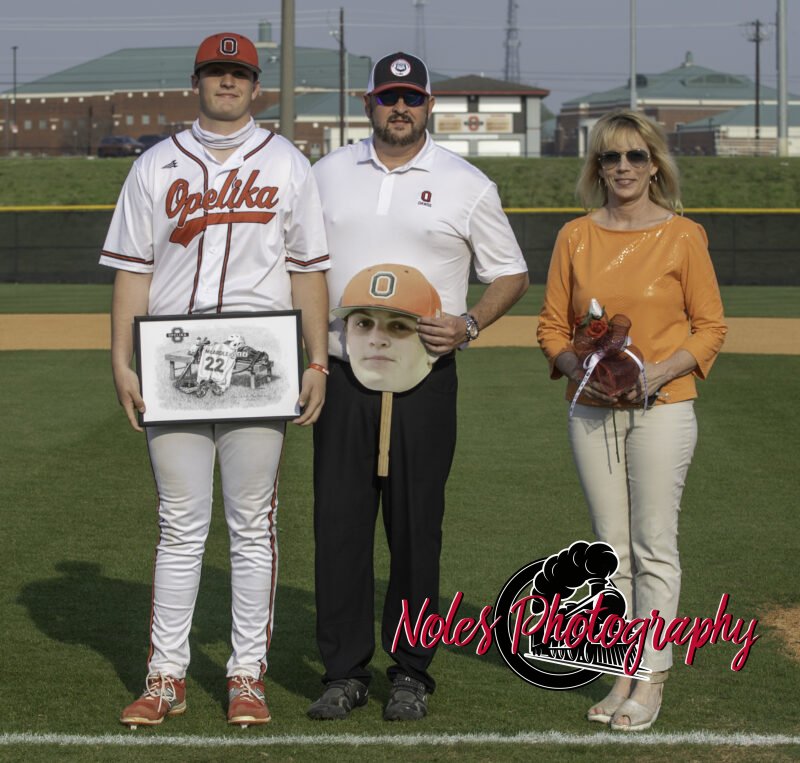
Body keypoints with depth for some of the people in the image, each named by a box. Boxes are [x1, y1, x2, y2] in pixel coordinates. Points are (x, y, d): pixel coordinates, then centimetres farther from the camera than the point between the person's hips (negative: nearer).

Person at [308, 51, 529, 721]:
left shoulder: (466, 186, 2)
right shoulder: (328, 175, 11)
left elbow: (512, 275, 7)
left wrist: (468, 325, -11)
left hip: (424, 381, -2)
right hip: (341, 377, 2)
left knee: (416, 527, 1)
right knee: (339, 523, 1)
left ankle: (411, 672, 12)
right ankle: (345, 671, 10)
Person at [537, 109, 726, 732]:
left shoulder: (682, 236, -2)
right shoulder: (576, 237, 7)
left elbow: (710, 326, -1)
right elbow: (553, 323, 9)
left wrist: (658, 373, -15)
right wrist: (575, 368, -10)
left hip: (661, 407, -3)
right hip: (592, 409, 4)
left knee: (654, 545, -4)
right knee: (610, 547, 8)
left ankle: (652, 680, 3)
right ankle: (623, 674, 15)